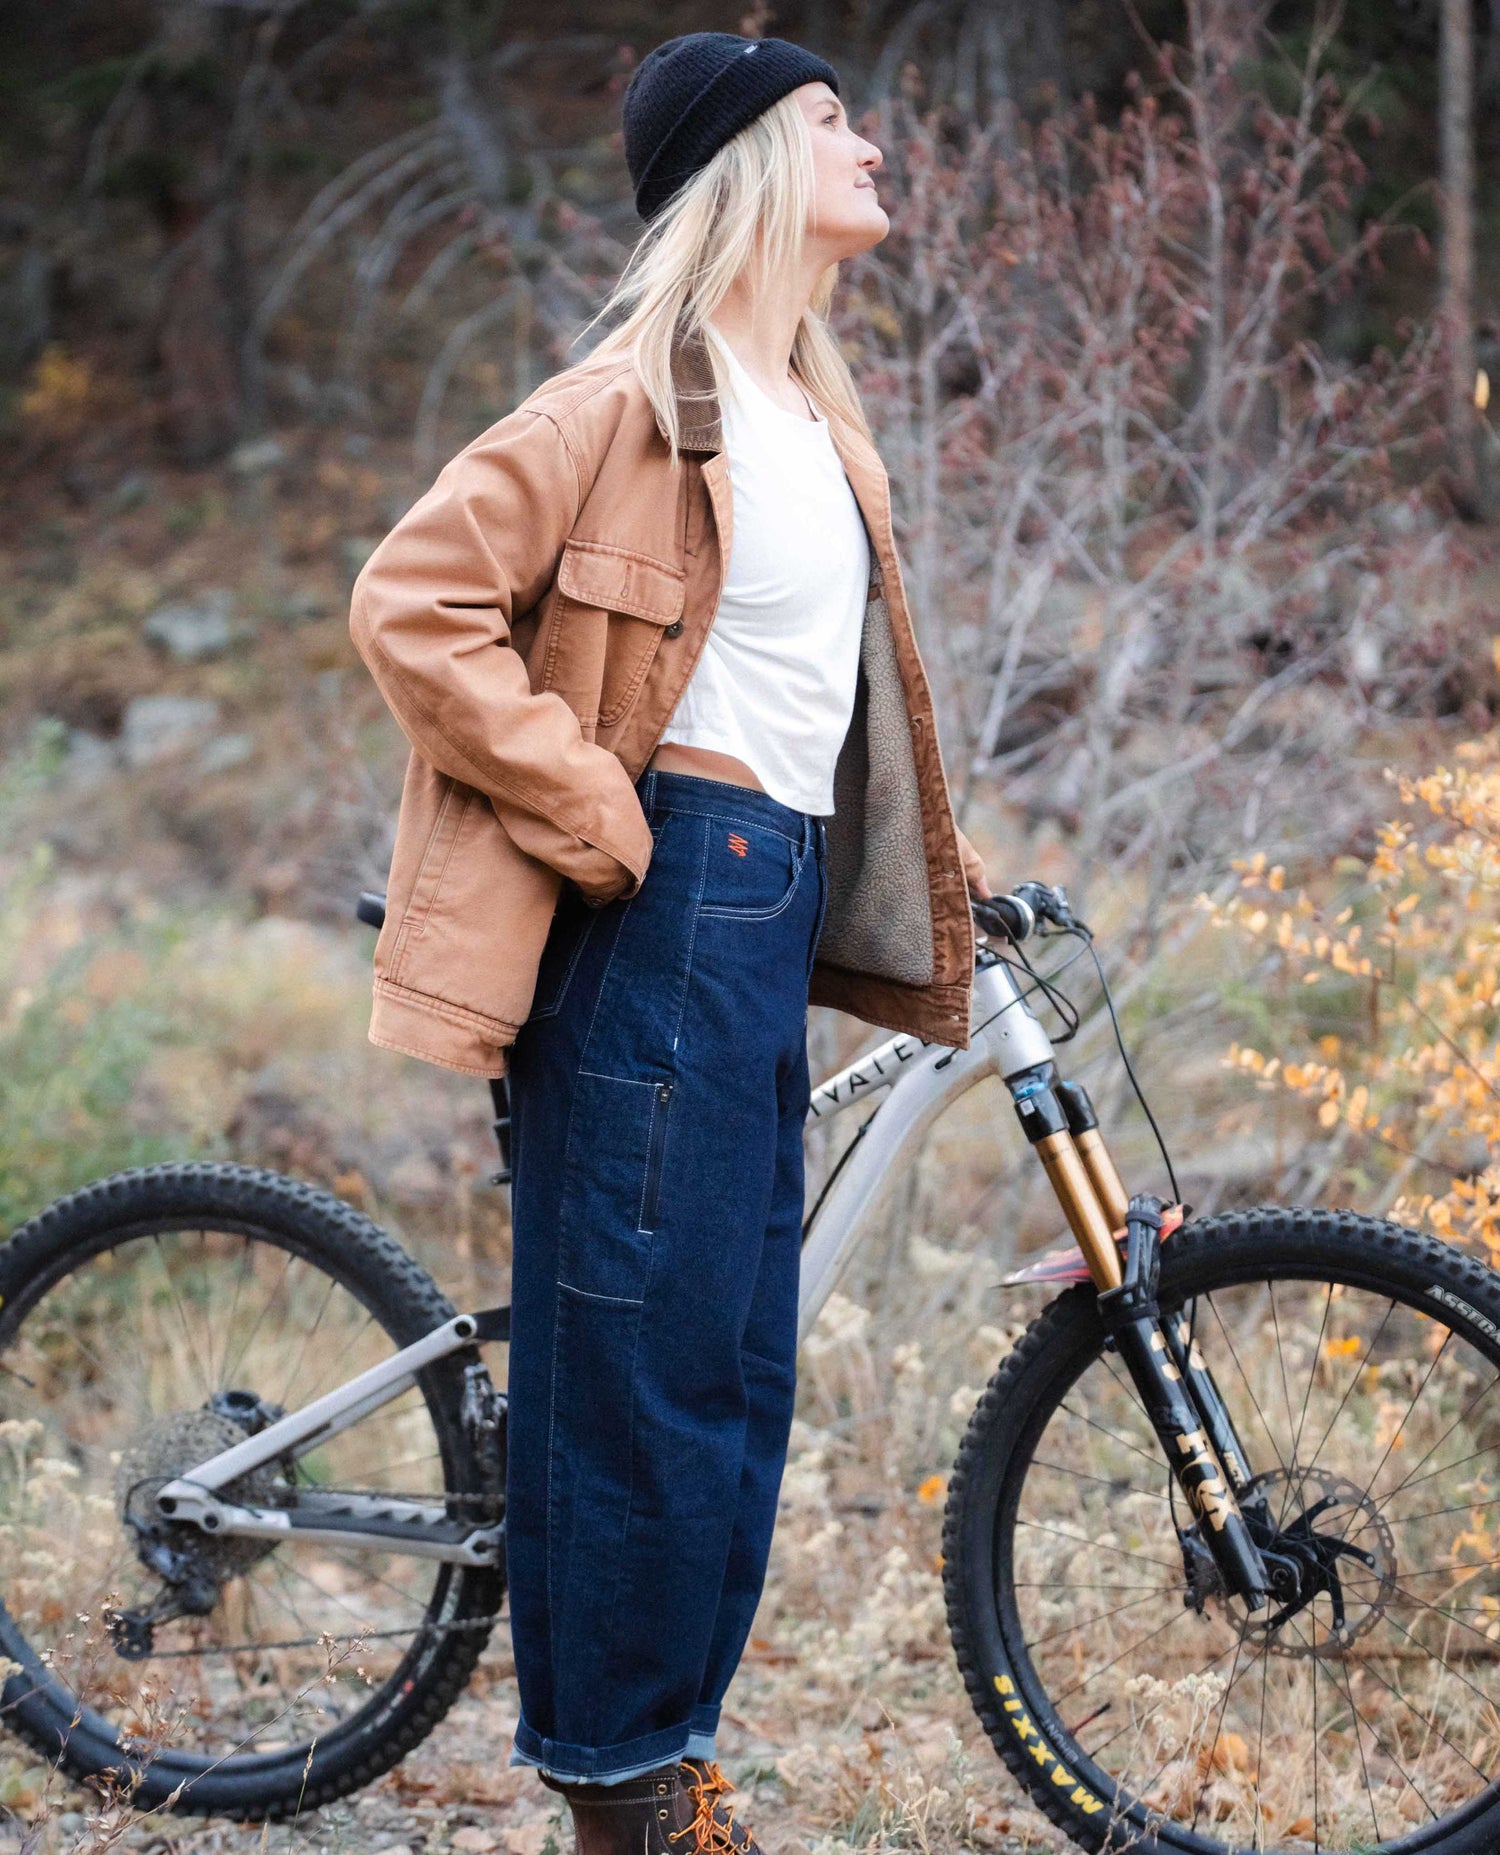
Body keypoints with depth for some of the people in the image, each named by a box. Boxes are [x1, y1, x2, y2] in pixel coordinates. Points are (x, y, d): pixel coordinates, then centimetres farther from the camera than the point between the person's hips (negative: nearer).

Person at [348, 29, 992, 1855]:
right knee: (643, 1345, -4)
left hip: (775, 903, 9)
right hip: (667, 903, -9)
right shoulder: (645, 392, -11)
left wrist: (929, 858, 15)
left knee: (738, 1362, 12)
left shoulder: (811, 411, 18)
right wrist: (592, 815, -16)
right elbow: (412, 605, -17)